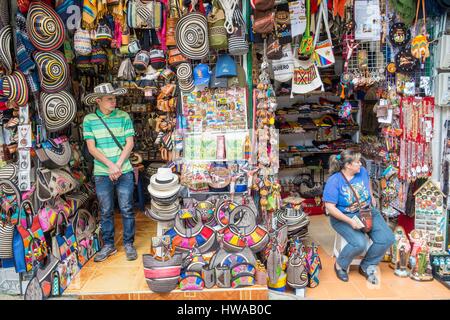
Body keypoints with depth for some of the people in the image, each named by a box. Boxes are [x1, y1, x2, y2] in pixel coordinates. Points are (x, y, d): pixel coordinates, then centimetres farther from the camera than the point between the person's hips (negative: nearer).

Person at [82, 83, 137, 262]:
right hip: (102, 173, 0)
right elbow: (91, 147, -4)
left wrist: (118, 166, -11)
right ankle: (108, 245, 23)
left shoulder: (124, 117, 1)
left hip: (124, 171, 0)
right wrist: (110, 165, -14)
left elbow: (130, 143, -2)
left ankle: (129, 244, 18)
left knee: (127, 209, 5)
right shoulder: (89, 120, 0)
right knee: (105, 211, 9)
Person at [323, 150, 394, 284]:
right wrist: (350, 221, -28)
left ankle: (366, 266, 9)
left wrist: (372, 196, 17)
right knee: (359, 243, -29)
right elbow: (330, 207, -22)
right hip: (344, 217, -6)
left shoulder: (362, 171, -3)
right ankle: (340, 265, 2)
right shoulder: (334, 181, -20)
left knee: (387, 238, -13)